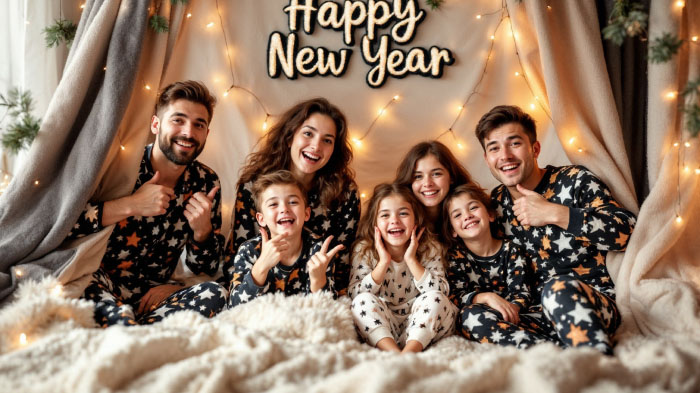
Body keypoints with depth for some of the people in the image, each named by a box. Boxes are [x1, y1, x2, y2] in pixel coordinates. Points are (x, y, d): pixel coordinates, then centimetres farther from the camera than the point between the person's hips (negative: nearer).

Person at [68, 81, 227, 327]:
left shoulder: (206, 183, 1)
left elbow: (205, 268, 7)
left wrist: (202, 229, -13)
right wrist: (129, 205, -25)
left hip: (153, 297, 4)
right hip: (101, 292, -3)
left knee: (215, 294, -24)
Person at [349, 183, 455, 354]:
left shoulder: (429, 249, -2)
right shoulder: (364, 250, -3)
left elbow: (442, 292, -13)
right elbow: (355, 294, -14)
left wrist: (411, 260, -18)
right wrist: (383, 263, -21)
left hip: (421, 327, 0)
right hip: (379, 327, 0)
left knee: (436, 298, -25)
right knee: (363, 300, -25)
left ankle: (410, 351, -38)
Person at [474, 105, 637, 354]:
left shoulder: (574, 181, -1)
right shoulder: (495, 204, 10)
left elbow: (629, 233, -15)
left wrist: (555, 214, -19)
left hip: (594, 305, -4)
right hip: (536, 313, 4)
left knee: (558, 288, -37)